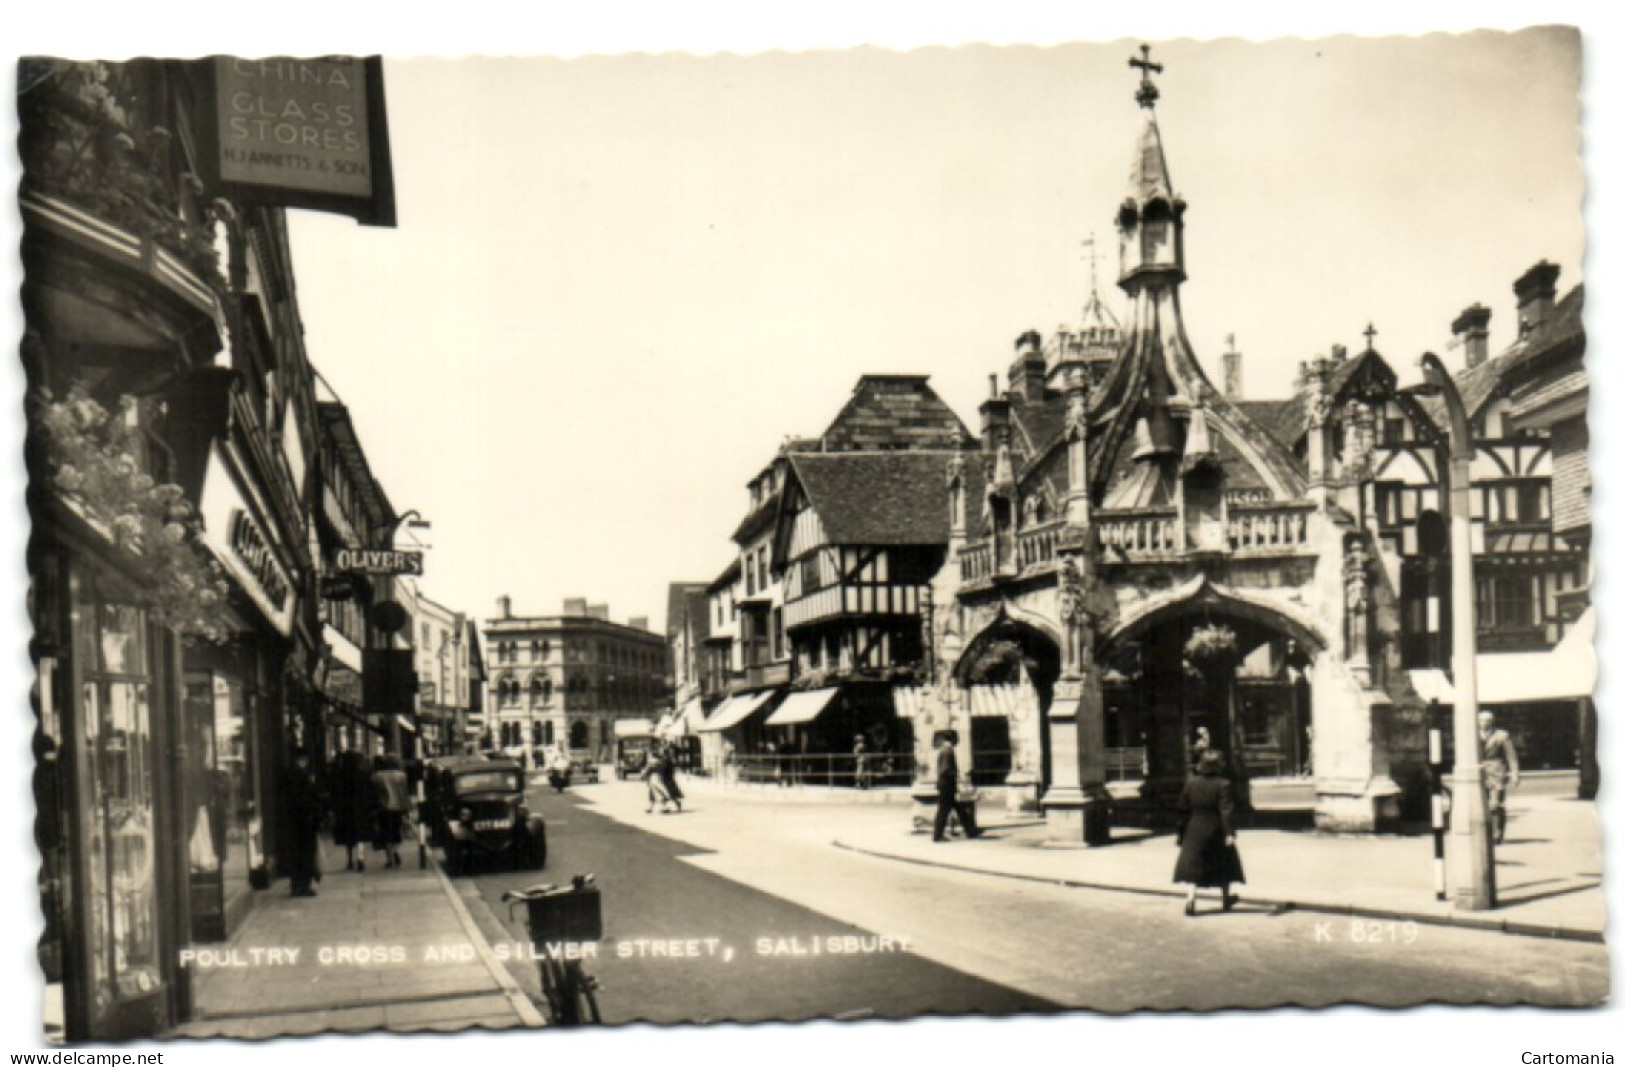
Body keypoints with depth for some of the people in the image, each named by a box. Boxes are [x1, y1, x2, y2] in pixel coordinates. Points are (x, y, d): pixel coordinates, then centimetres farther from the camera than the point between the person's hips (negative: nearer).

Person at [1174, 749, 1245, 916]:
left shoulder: (1191, 783, 1)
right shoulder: (1223, 785, -12)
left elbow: (1183, 809, 6)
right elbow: (1227, 810, -19)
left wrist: (1182, 832, 13)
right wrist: (1230, 833, -22)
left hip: (1195, 832, 2)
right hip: (1216, 831, -2)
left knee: (1194, 865, 1)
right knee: (1224, 864, 17)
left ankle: (1191, 898, -18)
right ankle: (1226, 897, 31)